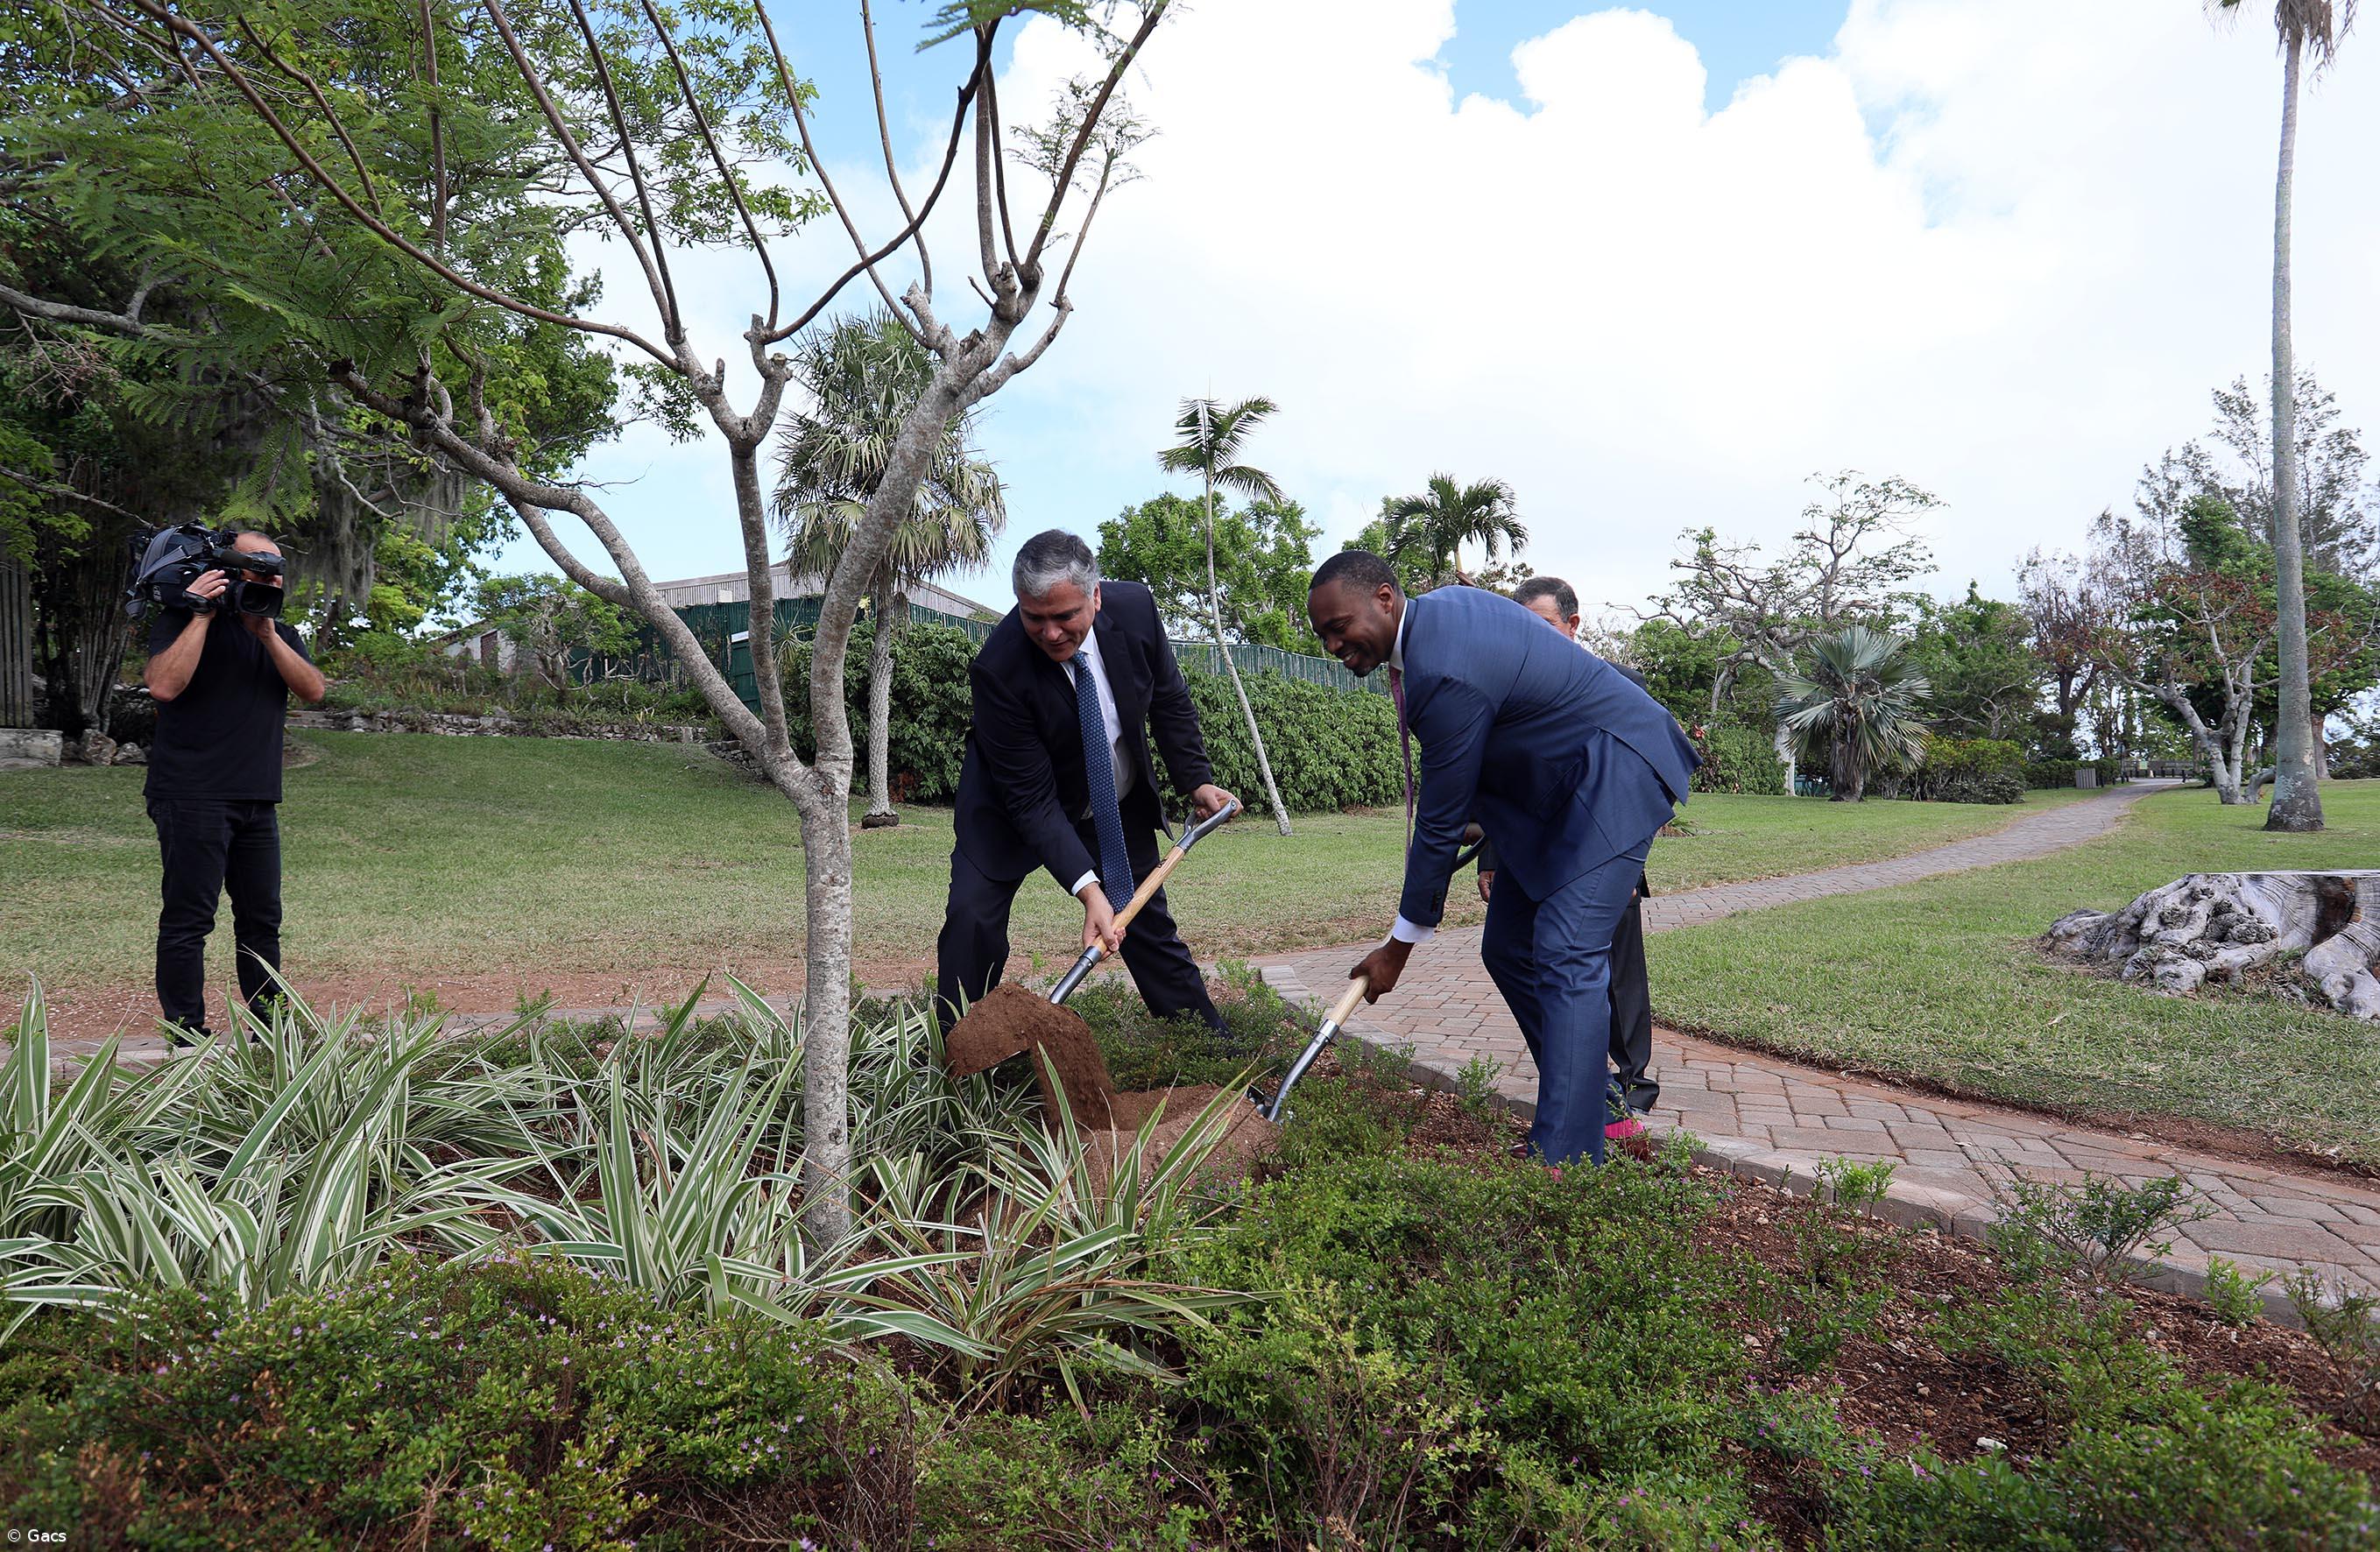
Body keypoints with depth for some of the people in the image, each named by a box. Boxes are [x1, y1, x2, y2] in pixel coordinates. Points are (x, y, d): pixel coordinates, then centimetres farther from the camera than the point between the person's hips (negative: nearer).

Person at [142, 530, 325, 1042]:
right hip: (193, 798, -6)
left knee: (262, 919, 11)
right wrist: (201, 616, -15)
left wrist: (268, 634, -9)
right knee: (188, 920, -4)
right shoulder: (180, 620, -1)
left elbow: (313, 690, 0)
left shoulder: (281, 633, 16)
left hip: (258, 801, 6)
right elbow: (165, 685, -18)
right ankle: (188, 1040, 1)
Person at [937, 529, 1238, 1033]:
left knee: (1150, 925, 10)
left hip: (1119, 801, 4)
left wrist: (1197, 781, -5)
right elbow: (1031, 799, -31)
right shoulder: (998, 669, -35)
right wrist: (1088, 889, -38)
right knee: (972, 916, -19)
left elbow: (1168, 699, -1)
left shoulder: (1135, 608, -22)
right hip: (1017, 804, -3)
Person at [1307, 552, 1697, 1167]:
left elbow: (1440, 825, -22)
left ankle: (1562, 1162, -19)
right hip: (1555, 781, 11)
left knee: (1565, 958, -19)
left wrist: (1400, 944, -10)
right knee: (1507, 949, 9)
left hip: (1614, 776, -11)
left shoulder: (1446, 676, -29)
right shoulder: (1442, 605, 1)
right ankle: (1591, 1088, 20)